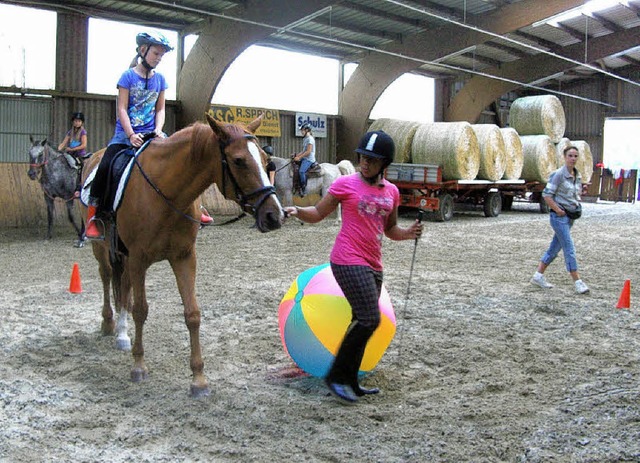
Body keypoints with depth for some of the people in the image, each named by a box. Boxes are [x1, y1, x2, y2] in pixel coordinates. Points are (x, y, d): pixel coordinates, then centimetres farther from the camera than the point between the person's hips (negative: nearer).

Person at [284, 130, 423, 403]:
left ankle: (350, 383, 23)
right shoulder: (346, 184, -4)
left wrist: (407, 233, 0)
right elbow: (318, 214, 0)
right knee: (370, 319, -15)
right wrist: (297, 212, -19)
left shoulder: (391, 192, 11)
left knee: (362, 323, 11)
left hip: (373, 266, 7)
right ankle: (336, 376, -2)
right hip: (349, 261, -7)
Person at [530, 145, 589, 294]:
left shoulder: (578, 175, 10)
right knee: (569, 248, -9)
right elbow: (546, 195, -15)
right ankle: (577, 282, -7)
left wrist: (577, 207, 10)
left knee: (555, 248, 11)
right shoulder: (558, 174, -13)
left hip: (570, 216, 8)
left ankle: (538, 276, 20)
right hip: (559, 216, -8)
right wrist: (558, 210, -16)